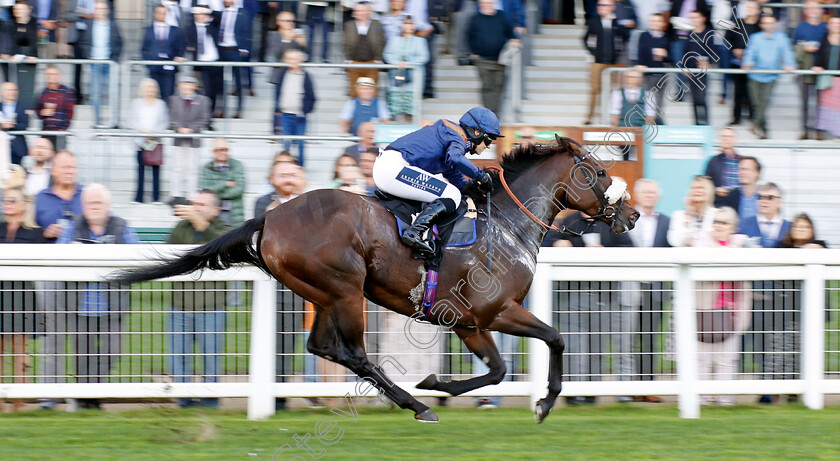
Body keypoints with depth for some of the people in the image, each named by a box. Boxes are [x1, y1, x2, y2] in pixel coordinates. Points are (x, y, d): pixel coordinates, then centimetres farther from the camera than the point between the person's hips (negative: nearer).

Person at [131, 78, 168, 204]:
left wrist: (154, 132, -9)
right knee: (141, 169, -3)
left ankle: (156, 197, -5)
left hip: (155, 140, 0)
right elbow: (132, 122, 6)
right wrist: (143, 131, -10)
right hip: (141, 140, 0)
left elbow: (165, 123, 7)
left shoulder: (161, 104, 10)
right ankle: (138, 197, -2)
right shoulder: (137, 103, 10)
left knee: (156, 169, -5)